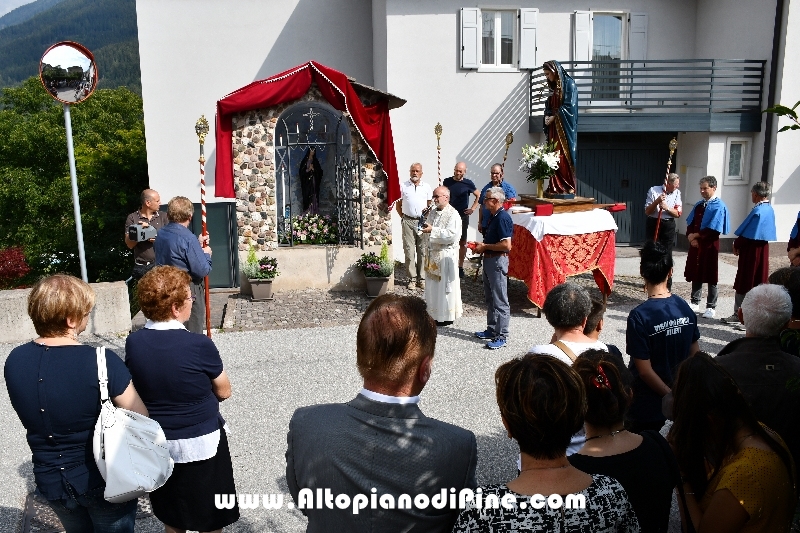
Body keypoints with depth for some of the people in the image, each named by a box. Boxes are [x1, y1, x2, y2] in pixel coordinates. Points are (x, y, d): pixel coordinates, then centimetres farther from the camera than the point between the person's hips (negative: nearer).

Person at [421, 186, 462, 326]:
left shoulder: (453, 215, -14)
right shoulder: (432, 213, 11)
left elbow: (452, 235, -24)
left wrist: (433, 230, -25)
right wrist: (425, 228, 2)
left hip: (445, 255, -8)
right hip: (432, 253, 8)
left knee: (445, 285, 1)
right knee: (432, 284, 14)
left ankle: (447, 316, 12)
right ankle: (433, 313, 26)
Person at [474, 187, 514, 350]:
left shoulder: (503, 218, -20)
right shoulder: (492, 216, 11)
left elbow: (506, 245, -26)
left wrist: (485, 246, -17)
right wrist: (481, 246, 6)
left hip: (498, 261, -11)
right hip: (489, 259, 11)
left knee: (500, 301, -3)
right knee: (489, 298, 18)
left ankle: (501, 336, 4)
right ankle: (491, 330, 30)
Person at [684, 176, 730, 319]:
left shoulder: (719, 206, -9)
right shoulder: (699, 205, 12)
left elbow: (713, 229, -16)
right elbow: (690, 223, 10)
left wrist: (696, 235, -11)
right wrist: (690, 236, -7)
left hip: (709, 245, -6)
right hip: (695, 245, 6)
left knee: (710, 277, 1)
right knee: (695, 275, 12)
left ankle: (711, 307, 9)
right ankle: (695, 303, 23)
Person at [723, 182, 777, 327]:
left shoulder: (757, 211, -20)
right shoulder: (770, 210, 8)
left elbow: (746, 233, -20)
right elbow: (764, 231, 13)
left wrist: (736, 245, -3)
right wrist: (739, 244, 8)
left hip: (751, 250, -9)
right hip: (763, 249, 9)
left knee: (745, 283, -1)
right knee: (758, 283, 13)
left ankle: (739, 315, 6)